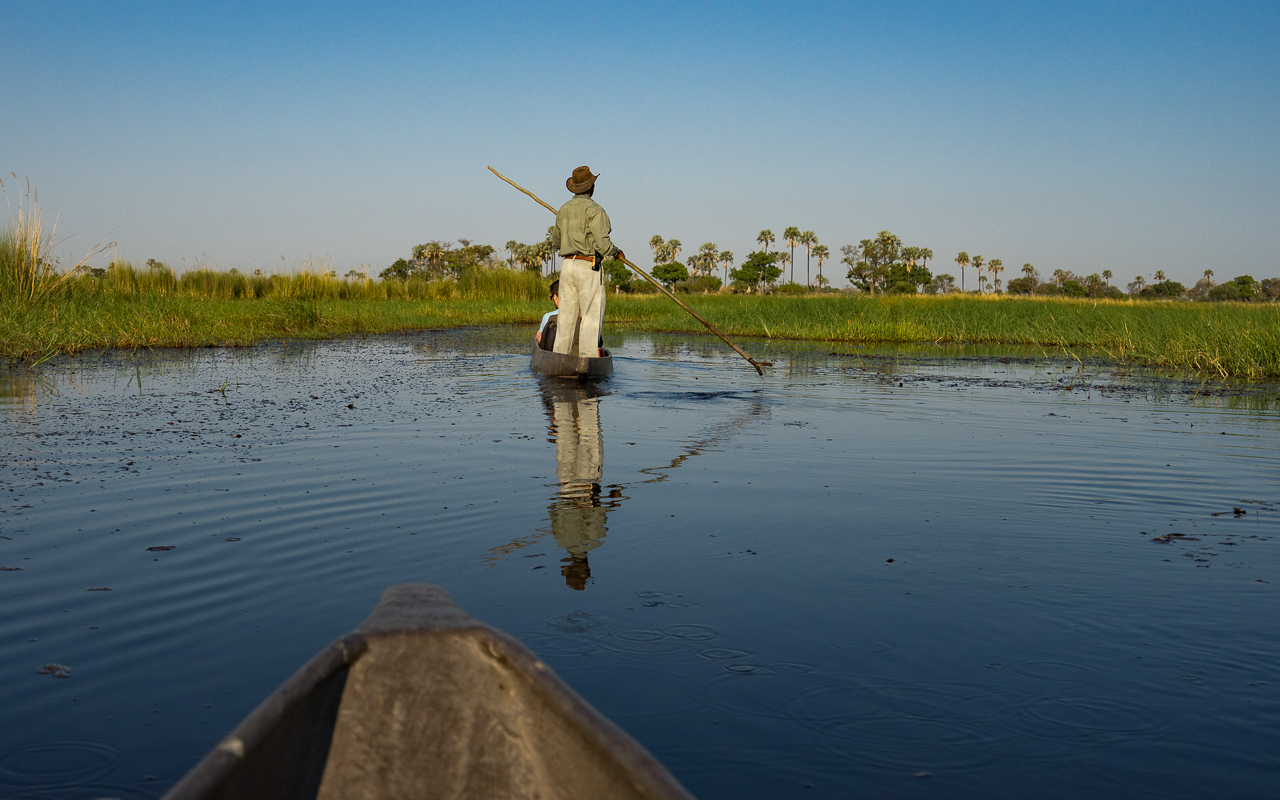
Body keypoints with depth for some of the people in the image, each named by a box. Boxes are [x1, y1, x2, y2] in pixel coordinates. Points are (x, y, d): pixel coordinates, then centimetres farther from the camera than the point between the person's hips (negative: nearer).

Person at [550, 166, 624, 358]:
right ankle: (587, 357, -7)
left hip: (567, 265, 7)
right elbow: (602, 244, -18)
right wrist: (616, 253, 2)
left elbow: (556, 242, 22)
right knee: (591, 315, -3)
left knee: (567, 315, 8)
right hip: (588, 267, -7)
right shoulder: (593, 209, -10)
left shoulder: (563, 210, 12)